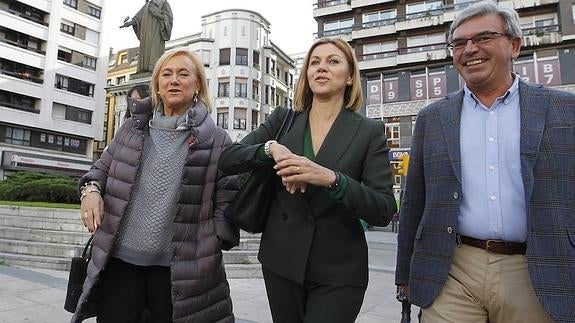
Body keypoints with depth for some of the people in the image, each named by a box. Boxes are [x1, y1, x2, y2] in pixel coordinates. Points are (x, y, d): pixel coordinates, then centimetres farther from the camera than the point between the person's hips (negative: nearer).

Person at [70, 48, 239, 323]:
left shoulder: (216, 140, -5)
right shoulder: (133, 128, 6)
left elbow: (227, 201, -5)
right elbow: (103, 166, 18)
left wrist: (210, 248, -9)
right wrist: (91, 188, -3)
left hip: (180, 267, -3)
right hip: (119, 259, 3)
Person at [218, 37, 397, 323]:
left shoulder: (369, 132, -3)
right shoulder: (282, 120, 3)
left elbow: (384, 211, -11)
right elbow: (227, 160, -2)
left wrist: (331, 178, -26)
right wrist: (271, 148, -20)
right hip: (282, 261, 3)